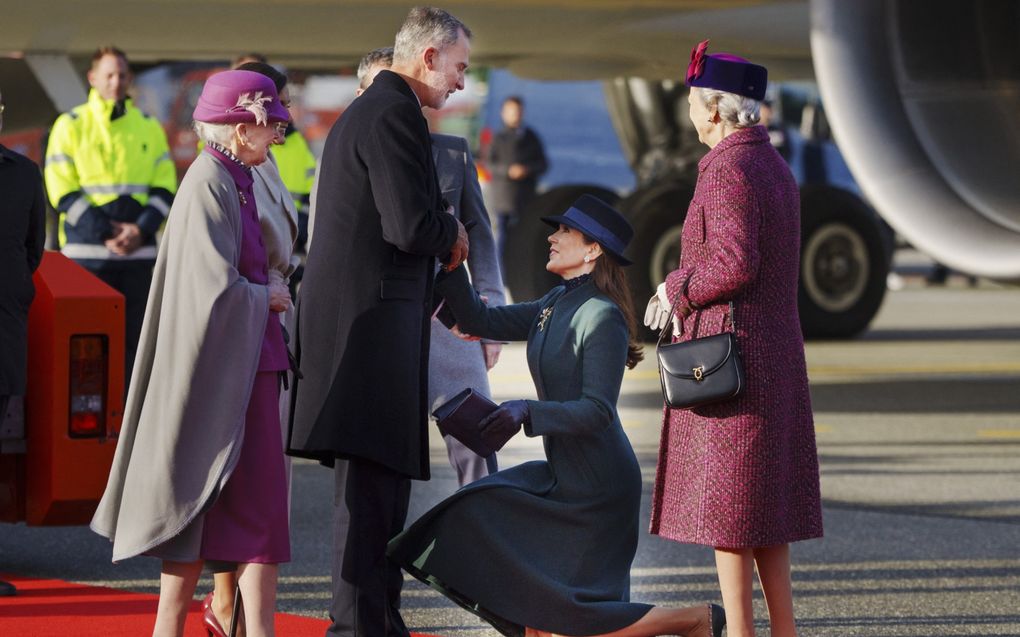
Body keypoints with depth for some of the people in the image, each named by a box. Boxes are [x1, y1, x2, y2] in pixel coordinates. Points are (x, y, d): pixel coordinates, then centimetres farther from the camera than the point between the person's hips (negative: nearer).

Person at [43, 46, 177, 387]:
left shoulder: (149, 127, 12)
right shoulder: (70, 126, 3)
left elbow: (165, 189, 10)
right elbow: (63, 192, -3)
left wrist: (141, 230, -8)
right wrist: (106, 234, -12)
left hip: (138, 251, 3)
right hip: (86, 251, -3)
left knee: (135, 337, 2)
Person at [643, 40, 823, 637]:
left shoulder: (729, 170, -16)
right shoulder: (776, 167, 14)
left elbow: (733, 263, -24)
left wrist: (676, 288, -9)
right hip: (777, 352, 9)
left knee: (724, 499, -4)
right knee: (764, 499, 12)